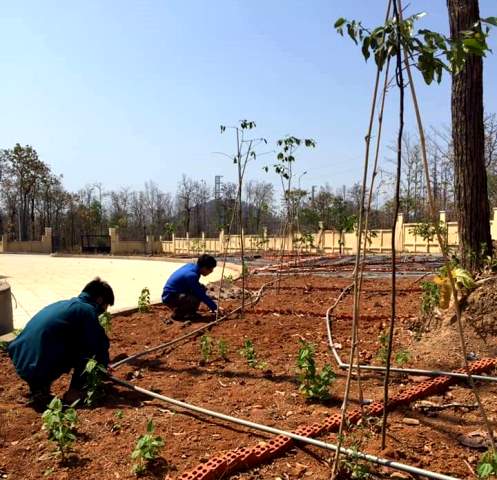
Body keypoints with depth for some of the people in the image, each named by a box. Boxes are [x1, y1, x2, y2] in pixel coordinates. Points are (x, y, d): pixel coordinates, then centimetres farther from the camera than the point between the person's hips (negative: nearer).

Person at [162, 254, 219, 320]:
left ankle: (190, 312, 8)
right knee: (196, 299, -29)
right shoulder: (191, 275, -26)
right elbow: (202, 295, -21)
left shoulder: (191, 265, 0)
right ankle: (177, 313, -6)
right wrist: (215, 307, -13)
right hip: (170, 298, -9)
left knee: (202, 288, 2)